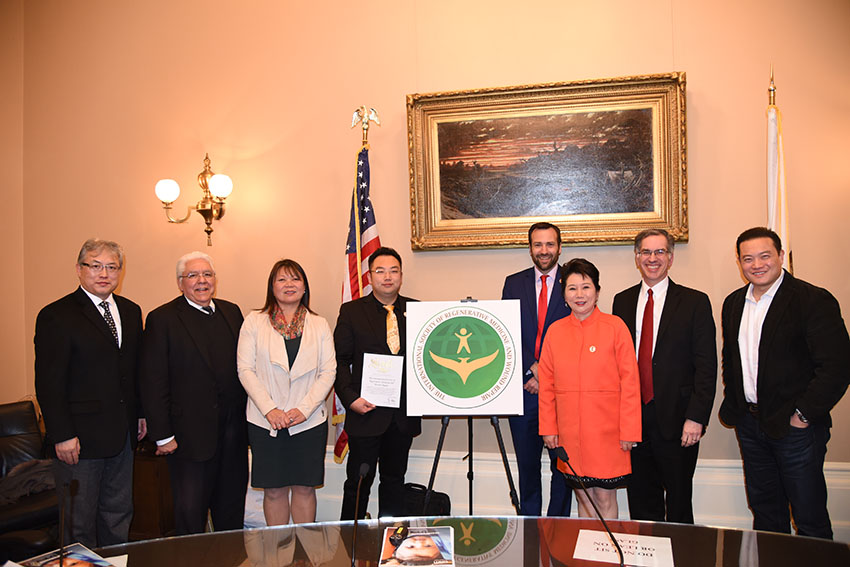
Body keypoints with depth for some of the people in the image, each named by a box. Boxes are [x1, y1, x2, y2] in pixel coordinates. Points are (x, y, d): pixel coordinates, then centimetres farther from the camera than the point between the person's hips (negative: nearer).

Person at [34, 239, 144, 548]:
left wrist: (140, 414, 10)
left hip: (122, 435, 6)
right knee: (79, 522, 8)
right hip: (79, 439, -6)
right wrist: (62, 435, -16)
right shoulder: (56, 316, -10)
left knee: (119, 514, 17)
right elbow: (48, 382, -13)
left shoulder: (131, 311, 9)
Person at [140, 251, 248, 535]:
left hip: (233, 431, 5)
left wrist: (248, 416, 6)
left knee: (232, 506, 17)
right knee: (190, 512, 6)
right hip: (190, 434, -5)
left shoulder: (231, 312, 8)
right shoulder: (161, 319, -6)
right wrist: (162, 435, -11)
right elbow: (152, 382, -9)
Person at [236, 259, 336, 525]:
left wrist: (304, 408, -10)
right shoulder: (254, 322, 3)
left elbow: (328, 372, 2)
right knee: (274, 490, 7)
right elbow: (245, 369, -2)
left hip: (309, 421, 1)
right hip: (265, 421, -1)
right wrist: (270, 410, -12)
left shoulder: (319, 325, 6)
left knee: (304, 487, 8)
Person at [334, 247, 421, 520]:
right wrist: (350, 398, -13)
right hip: (366, 411, -2)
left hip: (404, 413, 3)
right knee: (358, 482, 5)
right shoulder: (351, 311, 1)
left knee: (395, 479, 15)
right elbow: (340, 361, -1)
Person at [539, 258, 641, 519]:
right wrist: (548, 427, 5)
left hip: (606, 431, -3)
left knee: (605, 497, 5)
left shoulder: (615, 327, -3)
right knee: (582, 496, 12)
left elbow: (630, 381, -4)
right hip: (569, 433, 3)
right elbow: (546, 383, 9)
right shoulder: (555, 331, 6)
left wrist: (629, 430, -7)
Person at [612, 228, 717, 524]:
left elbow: (706, 366, -5)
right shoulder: (622, 301, 9)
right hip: (632, 419, 3)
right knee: (641, 502, 13)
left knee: (679, 503, 9)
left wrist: (696, 418, -13)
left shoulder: (695, 302, -2)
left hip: (676, 421, -3)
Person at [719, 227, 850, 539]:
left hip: (795, 425, -6)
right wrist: (733, 405, 10)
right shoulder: (733, 303, 8)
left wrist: (804, 413, -16)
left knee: (809, 518, 6)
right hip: (749, 424, 6)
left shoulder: (814, 300, -12)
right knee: (764, 506, 19)